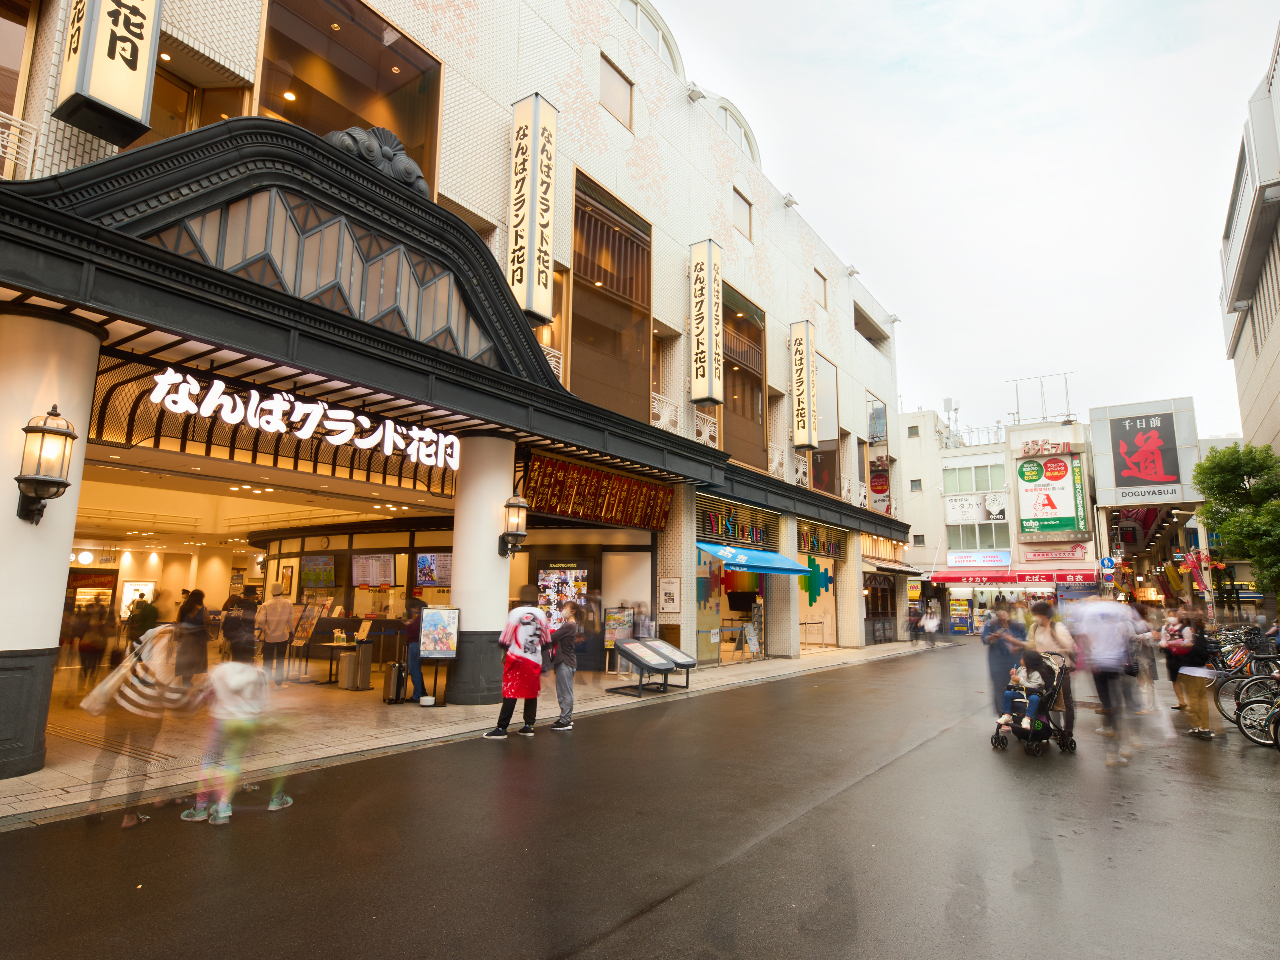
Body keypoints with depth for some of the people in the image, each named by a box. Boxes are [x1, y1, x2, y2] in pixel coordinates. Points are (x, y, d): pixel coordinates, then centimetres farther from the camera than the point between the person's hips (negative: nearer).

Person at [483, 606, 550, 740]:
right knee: (531, 693, 13)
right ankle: (529, 726, 15)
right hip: (534, 661, 4)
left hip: (517, 659, -4)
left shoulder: (515, 612, -3)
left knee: (510, 693, -1)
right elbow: (546, 641, 12)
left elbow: (504, 641, -5)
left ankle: (501, 728, -1)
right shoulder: (540, 613, 8)